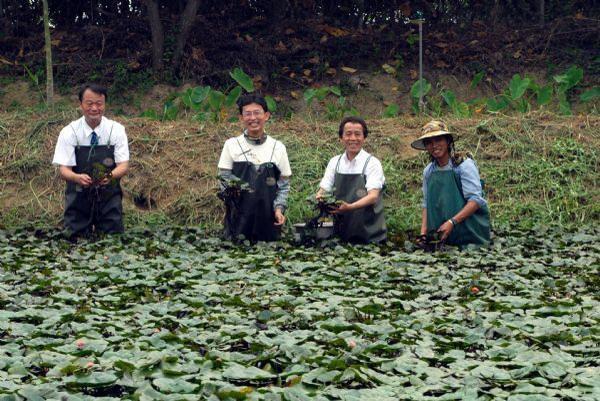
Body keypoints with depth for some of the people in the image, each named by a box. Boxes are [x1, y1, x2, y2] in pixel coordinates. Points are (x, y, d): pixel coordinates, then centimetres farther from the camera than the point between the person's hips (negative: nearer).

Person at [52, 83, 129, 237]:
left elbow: (123, 165, -8)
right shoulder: (70, 132, -5)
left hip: (109, 198, 0)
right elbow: (63, 169, -9)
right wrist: (78, 177, -32)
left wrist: (110, 175, -31)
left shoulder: (116, 130, -4)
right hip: (78, 198, 0)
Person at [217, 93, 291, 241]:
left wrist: (279, 208, -6)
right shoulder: (232, 145, 4)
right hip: (239, 216, -1)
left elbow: (284, 184, 10)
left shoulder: (277, 147, 7)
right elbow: (224, 178, 4)